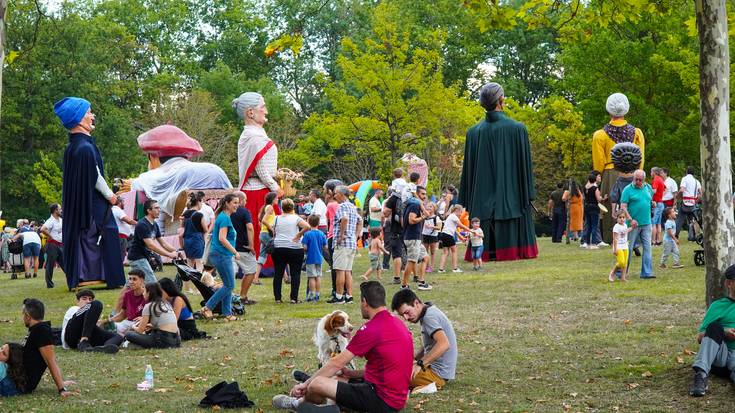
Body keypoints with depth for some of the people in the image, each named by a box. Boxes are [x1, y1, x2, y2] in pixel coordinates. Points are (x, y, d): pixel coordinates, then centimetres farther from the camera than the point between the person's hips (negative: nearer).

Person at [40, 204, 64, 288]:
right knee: (50, 265, -1)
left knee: (64, 263, 9)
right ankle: (49, 284, 5)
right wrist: (50, 236, -18)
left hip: (60, 245, 8)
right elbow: (43, 229, -29)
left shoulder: (61, 220, 12)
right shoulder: (51, 221, -13)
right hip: (52, 245, -8)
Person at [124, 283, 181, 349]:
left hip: (163, 340, -8)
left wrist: (134, 328, 23)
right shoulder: (166, 303, 19)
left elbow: (140, 330, 2)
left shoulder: (149, 306, -1)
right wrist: (151, 326, 27)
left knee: (128, 334, -5)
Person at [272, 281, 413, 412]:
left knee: (317, 384, -10)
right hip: (398, 398, 10)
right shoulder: (396, 322, 10)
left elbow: (337, 363, -12)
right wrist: (353, 374, 19)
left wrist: (306, 384, -1)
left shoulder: (371, 329, -18)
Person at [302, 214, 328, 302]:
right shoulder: (322, 234, 1)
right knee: (318, 277, 9)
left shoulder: (307, 234, -11)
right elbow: (325, 247, 3)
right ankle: (317, 295, 13)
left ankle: (311, 296, 1)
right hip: (319, 259, 4)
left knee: (311, 277, 0)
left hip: (310, 259, -4)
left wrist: (305, 251, 6)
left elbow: (304, 247, -15)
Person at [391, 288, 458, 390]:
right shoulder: (430, 311, 10)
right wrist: (413, 357, 6)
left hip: (437, 374, -10)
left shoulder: (429, 317, -20)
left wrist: (420, 364, -34)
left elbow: (444, 344, -35)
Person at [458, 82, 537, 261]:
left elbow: (468, 168, 4)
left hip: (482, 199, 2)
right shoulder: (517, 129, -5)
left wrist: (467, 202, 10)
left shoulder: (473, 132, 1)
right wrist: (528, 196, 2)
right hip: (511, 197, -2)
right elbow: (525, 164, -4)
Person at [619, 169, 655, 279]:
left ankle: (647, 272, 5)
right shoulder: (628, 190, -6)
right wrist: (630, 219, -20)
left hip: (646, 224, 5)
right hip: (633, 224, -5)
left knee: (647, 247, 2)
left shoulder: (648, 188, 11)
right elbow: (623, 207, -11)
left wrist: (653, 203, 3)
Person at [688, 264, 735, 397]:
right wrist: (723, 333, -8)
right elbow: (700, 337, 9)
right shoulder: (718, 306, 16)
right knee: (715, 326, -29)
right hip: (718, 355, 0)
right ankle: (701, 375, -43)